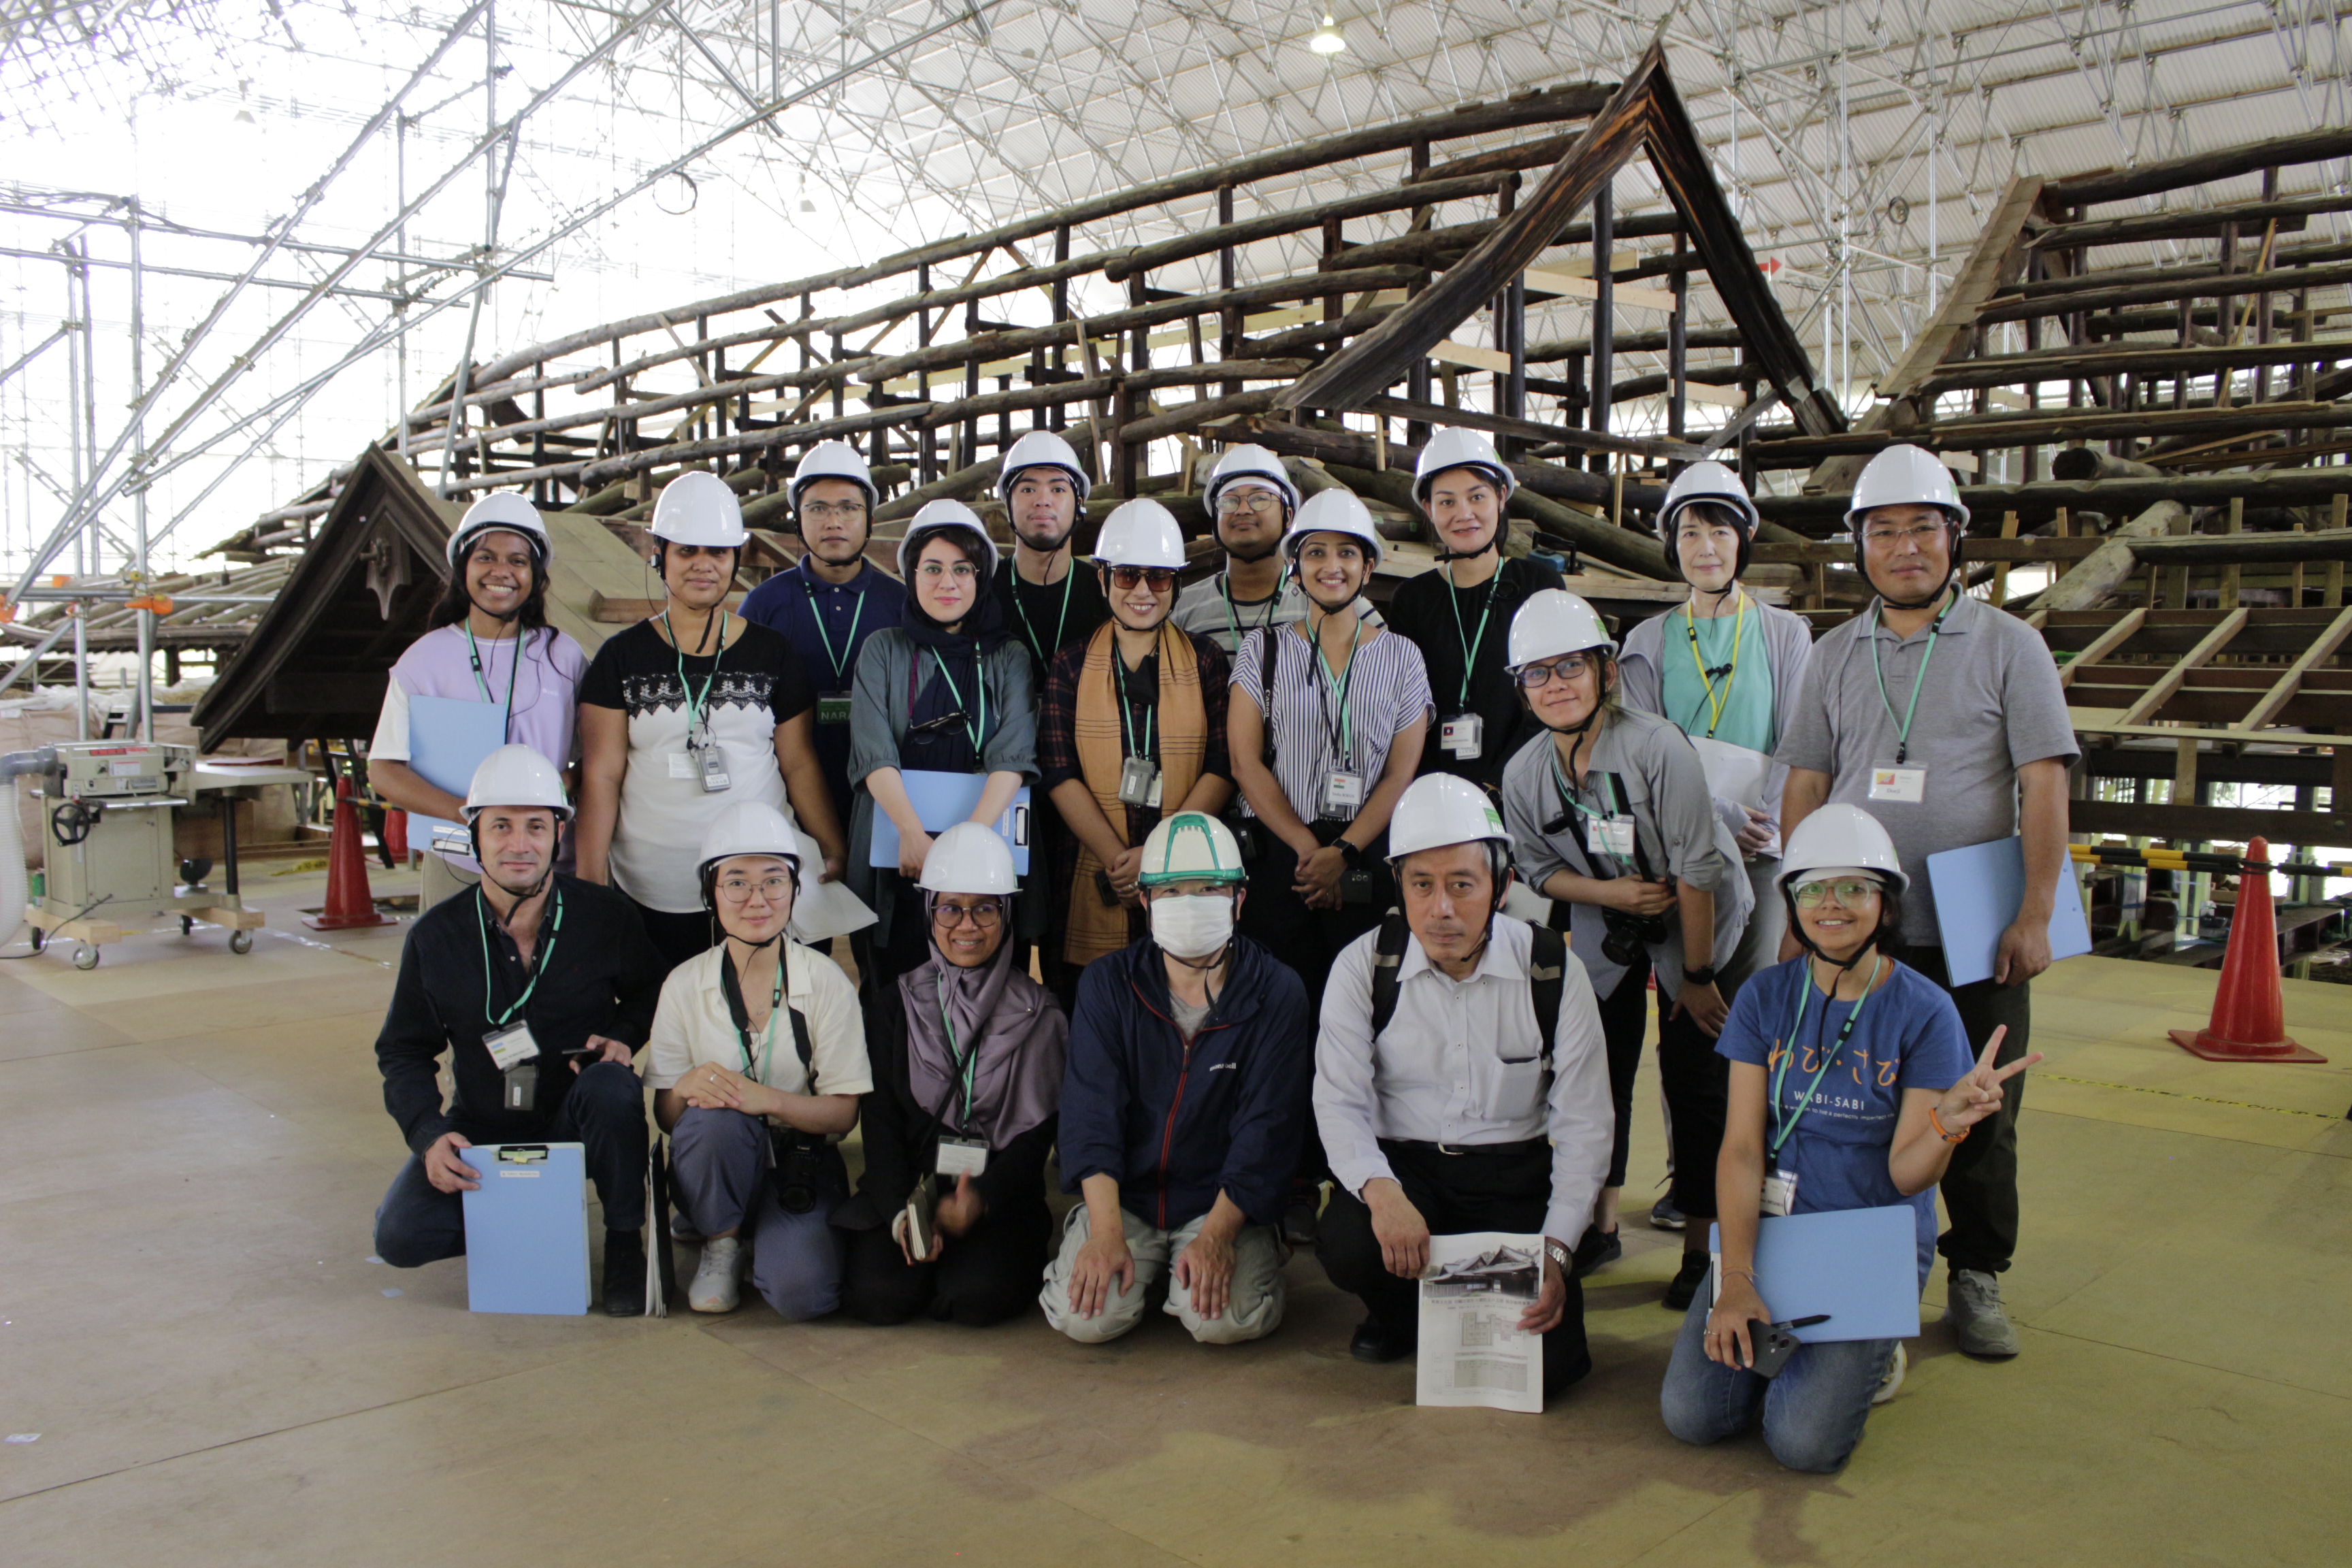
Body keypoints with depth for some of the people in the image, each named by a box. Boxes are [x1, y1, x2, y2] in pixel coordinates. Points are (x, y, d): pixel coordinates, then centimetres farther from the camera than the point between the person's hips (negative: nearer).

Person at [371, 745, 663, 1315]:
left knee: (612, 1088, -36)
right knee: (400, 1235, -20)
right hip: (482, 1131, 2)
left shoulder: (607, 916, -8)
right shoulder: (436, 936, -4)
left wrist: (623, 1036, -12)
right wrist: (429, 1134, -14)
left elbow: (648, 995, 11)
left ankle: (625, 1245, -12)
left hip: (576, 1125, -2)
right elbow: (404, 1052, 4)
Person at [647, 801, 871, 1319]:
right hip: (717, 1163, 1)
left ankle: (767, 1242, 10)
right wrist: (689, 1088, -25)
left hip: (803, 1164, -1)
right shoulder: (685, 984, -1)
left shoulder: (825, 981, -5)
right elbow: (665, 1112, -1)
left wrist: (766, 1099, -25)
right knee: (714, 1115, -34)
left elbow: (843, 1112, -7)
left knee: (801, 1293, -27)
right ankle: (721, 1244, -4)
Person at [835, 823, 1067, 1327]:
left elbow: (1038, 1132, -1)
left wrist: (982, 1200, -20)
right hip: (907, 1189, 1)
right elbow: (880, 1124, 3)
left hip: (1000, 1196, -1)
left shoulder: (1038, 1015, 5)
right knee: (879, 1296, -25)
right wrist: (900, 1214, -15)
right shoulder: (893, 1007, 9)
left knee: (976, 1298, -28)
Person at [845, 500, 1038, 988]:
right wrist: (913, 834, -21)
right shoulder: (883, 650, 8)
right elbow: (874, 753, -5)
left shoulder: (1008, 658, 7)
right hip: (894, 857, 0)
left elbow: (1013, 758, -5)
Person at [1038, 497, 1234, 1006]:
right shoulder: (1072, 664, 7)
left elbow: (1222, 768, -1)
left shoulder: (1204, 660, 7)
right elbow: (1058, 773, -2)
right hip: (1095, 884, 0)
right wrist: (1120, 860, -14)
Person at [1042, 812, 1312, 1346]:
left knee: (1221, 1320, -25)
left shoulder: (1276, 994, -7)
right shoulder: (1106, 985, -2)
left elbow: (1266, 1127, -10)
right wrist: (1106, 1234, -20)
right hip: (1124, 1195, 2)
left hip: (1224, 1201, -1)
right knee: (1086, 1317, -19)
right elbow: (1091, 1110, -9)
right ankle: (1148, 1262, 14)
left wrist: (1216, 1235, -21)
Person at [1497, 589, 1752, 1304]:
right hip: (1606, 932, 4)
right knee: (1599, 1067, 5)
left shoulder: (1656, 746, -27)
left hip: (1701, 923, -4)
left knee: (1695, 1077, -6)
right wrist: (1611, 892, -18)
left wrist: (1696, 975, -17)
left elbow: (1695, 869, -22)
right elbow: (1540, 870, 1)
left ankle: (1700, 1244, 9)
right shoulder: (1523, 774, -11)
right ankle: (1600, 1224, 23)